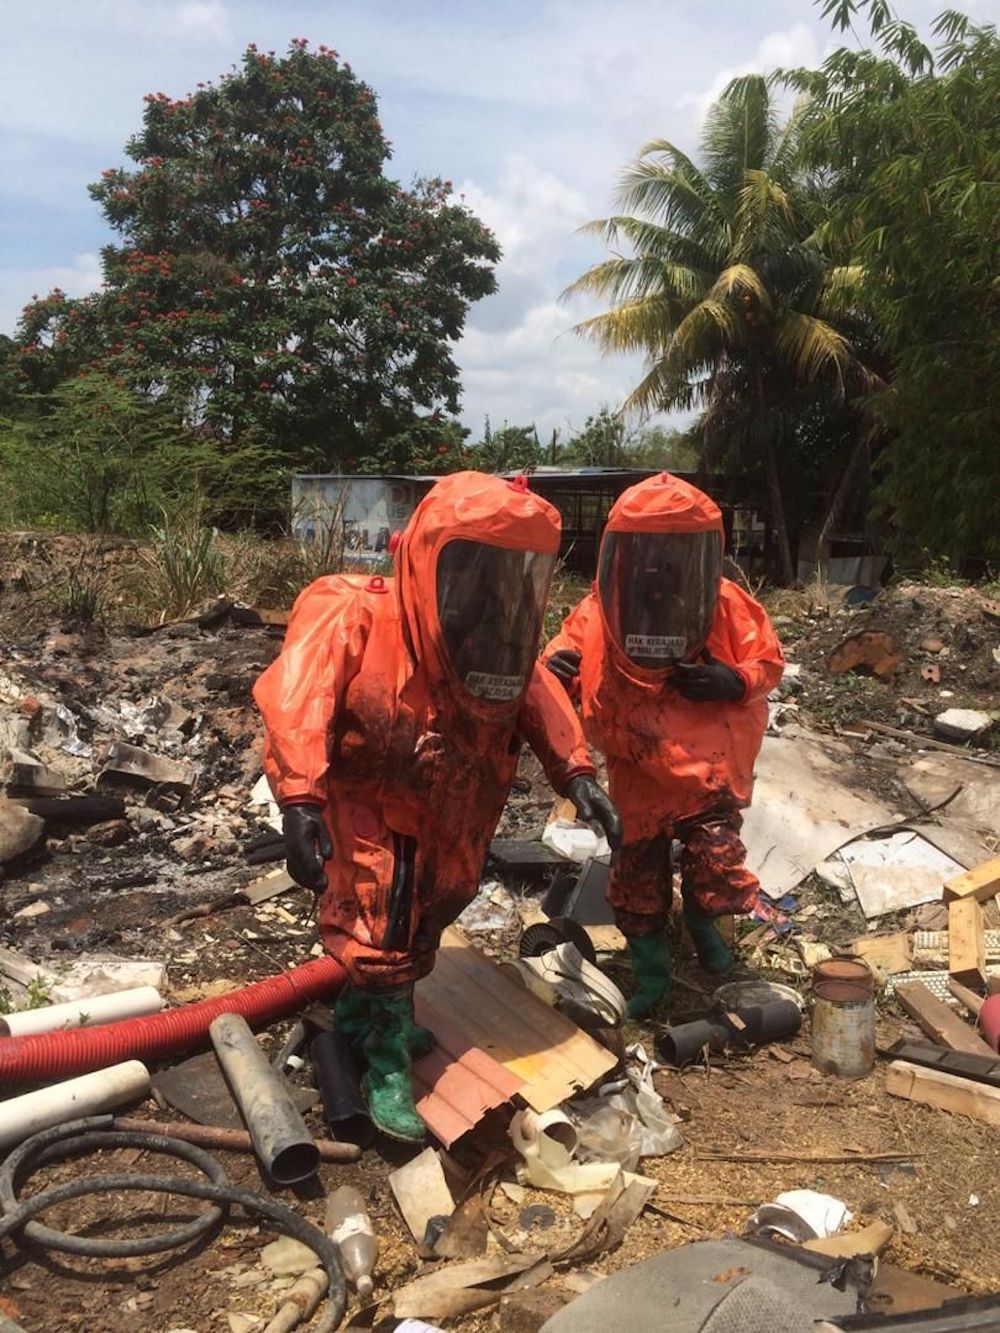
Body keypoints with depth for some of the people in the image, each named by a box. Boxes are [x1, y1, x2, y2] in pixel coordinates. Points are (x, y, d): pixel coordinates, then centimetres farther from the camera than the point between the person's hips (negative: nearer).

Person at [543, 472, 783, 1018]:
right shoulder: (599, 613, -9)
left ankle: (701, 920, 34)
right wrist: (553, 675, -25)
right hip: (638, 776, 1)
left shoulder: (728, 606, -10)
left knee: (717, 872, -5)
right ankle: (651, 973, 34)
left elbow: (768, 661, 2)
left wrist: (734, 682, -20)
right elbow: (564, 661, 0)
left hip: (709, 769, -1)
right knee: (637, 881, 9)